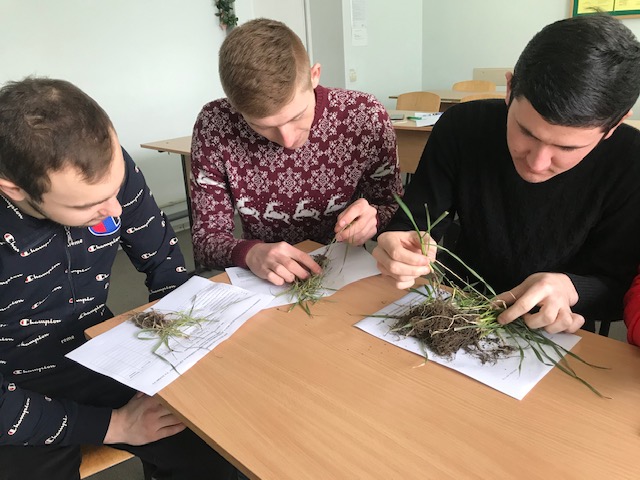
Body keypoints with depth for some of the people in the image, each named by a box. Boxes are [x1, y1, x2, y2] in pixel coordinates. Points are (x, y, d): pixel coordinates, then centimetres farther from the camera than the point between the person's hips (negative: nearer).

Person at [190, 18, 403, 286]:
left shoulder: (366, 117, -14)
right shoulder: (215, 126, -13)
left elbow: (394, 209, -1)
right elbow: (206, 237, -8)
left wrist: (371, 219, -22)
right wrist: (249, 253, -28)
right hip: (265, 283, 0)